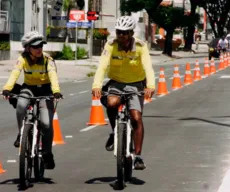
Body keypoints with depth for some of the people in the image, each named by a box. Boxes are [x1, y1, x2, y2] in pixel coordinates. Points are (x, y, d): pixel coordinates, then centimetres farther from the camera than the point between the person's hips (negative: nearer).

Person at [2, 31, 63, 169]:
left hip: (45, 90, -1)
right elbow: (15, 73, -30)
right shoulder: (23, 59, -14)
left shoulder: (47, 59, -17)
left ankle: (48, 154, 3)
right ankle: (21, 134, -11)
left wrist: (56, 91, -53)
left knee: (46, 123, -17)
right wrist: (7, 88, -49)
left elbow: (53, 75, -33)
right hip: (29, 88, 1)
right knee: (21, 105, -34)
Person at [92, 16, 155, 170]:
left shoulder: (140, 46, -15)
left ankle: (138, 157, -7)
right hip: (116, 83, 1)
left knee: (136, 118, -15)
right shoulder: (111, 45, -13)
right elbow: (102, 66, -24)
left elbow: (148, 67, -27)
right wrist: (96, 85, -41)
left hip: (135, 84, -1)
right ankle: (115, 133, -4)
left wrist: (150, 86, -46)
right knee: (111, 103, -31)